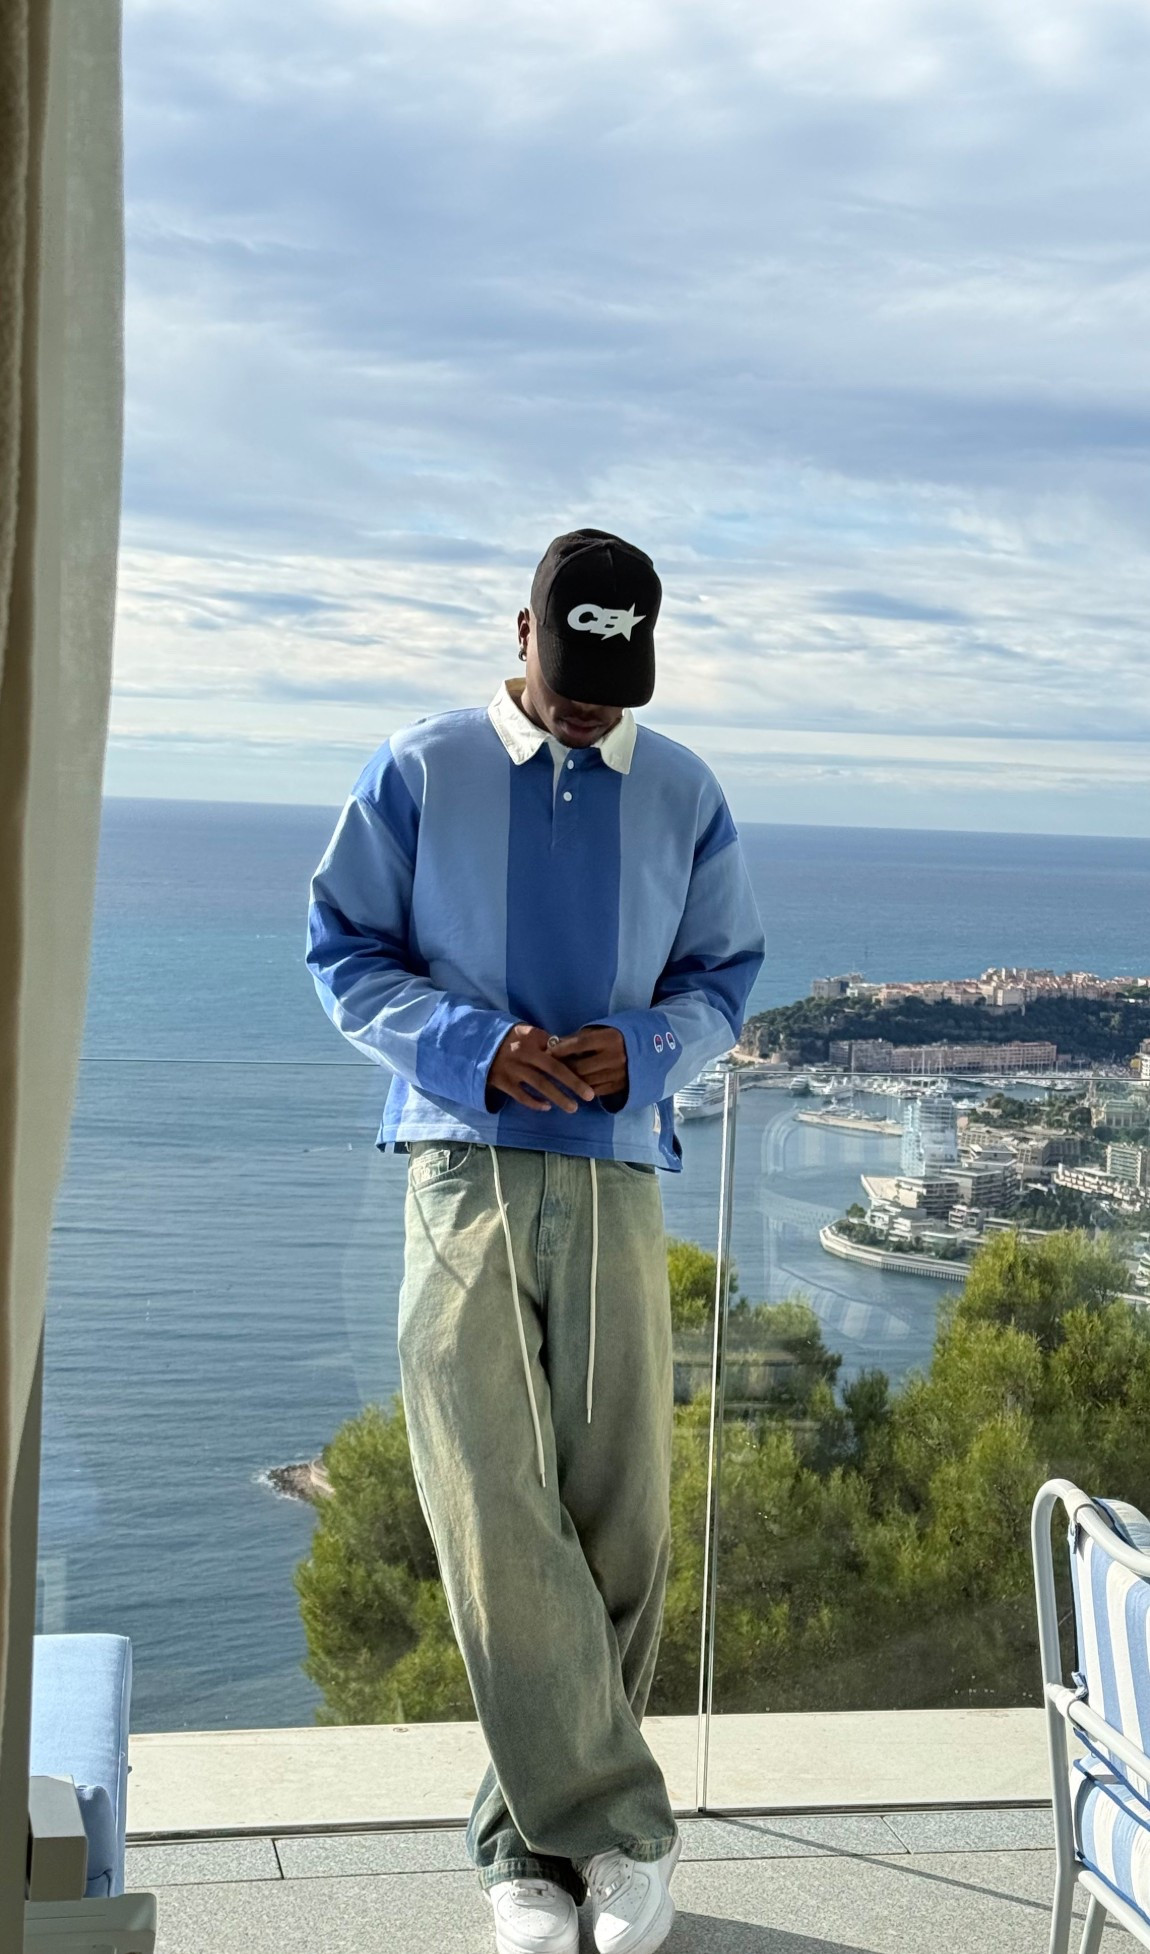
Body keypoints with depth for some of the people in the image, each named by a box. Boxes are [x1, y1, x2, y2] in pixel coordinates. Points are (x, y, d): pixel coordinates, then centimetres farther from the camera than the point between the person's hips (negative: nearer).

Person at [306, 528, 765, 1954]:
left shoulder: (684, 796, 12)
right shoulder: (419, 773, 5)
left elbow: (724, 978, 16)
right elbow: (345, 955, 5)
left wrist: (641, 1050, -7)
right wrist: (477, 1047, -12)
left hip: (615, 1180, 2)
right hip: (464, 1173, -2)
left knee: (618, 1522, 0)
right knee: (496, 1514, -11)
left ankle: (537, 1838, 14)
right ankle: (619, 1825, -2)